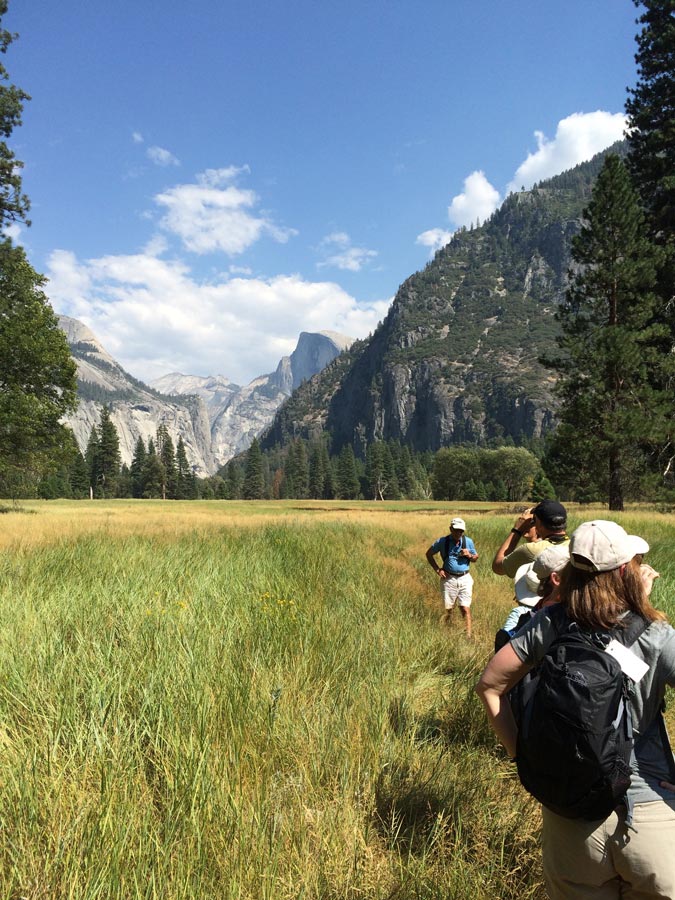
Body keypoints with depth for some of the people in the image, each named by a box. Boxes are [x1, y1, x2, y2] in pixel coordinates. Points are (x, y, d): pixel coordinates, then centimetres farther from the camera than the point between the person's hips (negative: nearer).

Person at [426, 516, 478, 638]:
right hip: (449, 579, -1)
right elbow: (429, 554, 8)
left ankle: (468, 635, 2)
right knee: (448, 609, 6)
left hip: (465, 579, 1)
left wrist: (469, 555, -9)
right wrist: (437, 569, 0)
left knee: (465, 609, -2)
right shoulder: (443, 541, -4)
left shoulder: (468, 541, 1)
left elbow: (475, 558, 14)